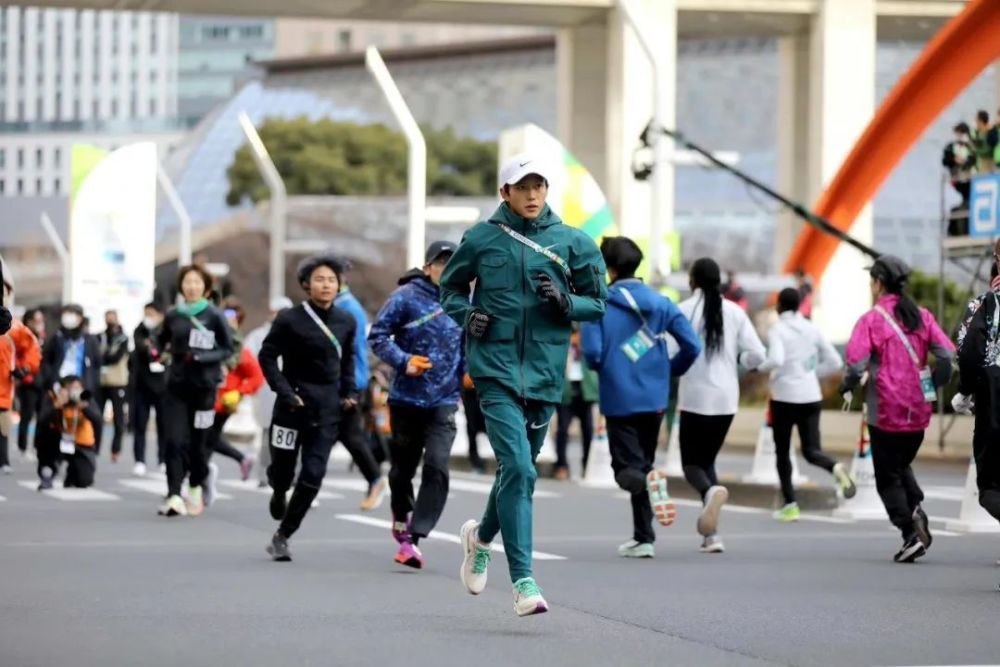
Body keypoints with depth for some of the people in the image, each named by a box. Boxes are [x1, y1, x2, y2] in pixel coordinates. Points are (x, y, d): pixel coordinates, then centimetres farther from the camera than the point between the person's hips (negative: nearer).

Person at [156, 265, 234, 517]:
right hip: (176, 385, 2)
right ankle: (174, 497, -15)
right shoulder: (173, 316, 5)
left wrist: (201, 358, -15)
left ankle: (196, 489, 29)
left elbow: (228, 350, -2)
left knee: (198, 442, 6)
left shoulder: (214, 316, -4)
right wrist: (161, 351, 1)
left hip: (204, 386, -2)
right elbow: (162, 342, 22)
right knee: (175, 441, -10)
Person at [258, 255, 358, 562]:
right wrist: (285, 392, -13)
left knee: (313, 476, -7)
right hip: (293, 404, -2)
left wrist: (349, 392, 9)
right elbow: (267, 356, -4)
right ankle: (278, 494, 45)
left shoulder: (346, 323, 4)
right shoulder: (290, 319, -8)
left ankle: (282, 536, 4)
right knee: (283, 470, 6)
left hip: (327, 409, 3)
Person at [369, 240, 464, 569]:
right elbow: (377, 335, -6)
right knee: (403, 467, 12)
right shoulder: (406, 297, -6)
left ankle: (414, 538, -14)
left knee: (437, 467, -14)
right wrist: (403, 361, -19)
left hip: (444, 402, 2)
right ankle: (401, 516, 41)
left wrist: (469, 372, 2)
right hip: (406, 398, -2)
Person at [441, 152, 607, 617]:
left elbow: (598, 302, 11)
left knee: (521, 469, 15)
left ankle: (482, 536, 45)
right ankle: (523, 580, -17)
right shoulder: (481, 239, 2)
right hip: (496, 369, -3)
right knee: (517, 467, -17)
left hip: (544, 373, 3)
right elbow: (450, 286, 17)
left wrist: (565, 302, -9)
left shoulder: (572, 243, 5)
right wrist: (466, 315, -3)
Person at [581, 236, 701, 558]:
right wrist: (669, 371, 15)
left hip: (619, 399, -4)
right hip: (655, 399, 4)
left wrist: (603, 369, 8)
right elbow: (692, 346, -2)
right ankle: (643, 538, 16)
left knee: (627, 470, 2)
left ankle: (649, 482, -33)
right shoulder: (661, 303, 3)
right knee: (643, 463, 17)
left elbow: (591, 352, -15)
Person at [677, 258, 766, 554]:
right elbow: (757, 355, -1)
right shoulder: (735, 312, 3)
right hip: (726, 399, 4)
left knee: (691, 462, 6)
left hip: (695, 398, -4)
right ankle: (711, 533, 5)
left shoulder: (684, 310, -6)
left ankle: (711, 491, -30)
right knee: (707, 459, 17)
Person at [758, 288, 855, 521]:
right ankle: (836, 468, -29)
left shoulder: (777, 331, -8)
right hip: (811, 397, 4)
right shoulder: (812, 329, 7)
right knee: (811, 450, 3)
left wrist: (761, 367, -5)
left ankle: (790, 505, 10)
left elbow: (776, 360, -25)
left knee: (782, 452, 11)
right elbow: (834, 362, 8)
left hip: (785, 398, -4)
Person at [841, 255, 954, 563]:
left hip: (886, 412, -5)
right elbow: (947, 355, -2)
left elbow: (856, 365, -18)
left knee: (888, 477, 6)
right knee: (902, 465, 24)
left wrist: (847, 387, 3)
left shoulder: (871, 320, -9)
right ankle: (916, 511, 1)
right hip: (919, 410, 5)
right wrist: (933, 386, 13)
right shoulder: (922, 316, 5)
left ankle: (910, 531, -6)